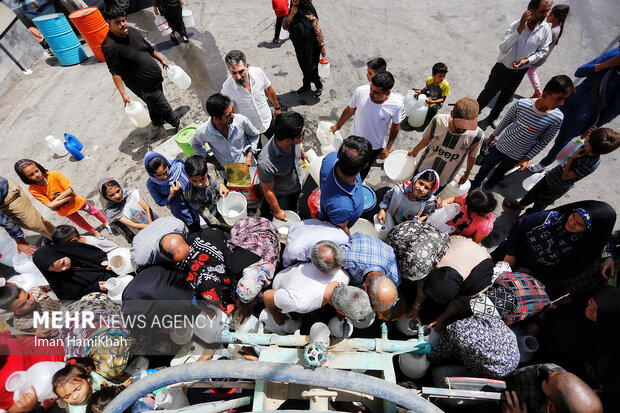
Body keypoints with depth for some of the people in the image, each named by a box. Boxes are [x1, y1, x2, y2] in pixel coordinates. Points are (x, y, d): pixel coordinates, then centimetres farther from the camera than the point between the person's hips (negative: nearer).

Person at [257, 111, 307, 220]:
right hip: (280, 195, -5)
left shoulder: (294, 140, -30)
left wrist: (303, 154, 23)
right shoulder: (266, 163, -46)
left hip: (298, 186, 5)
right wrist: (277, 211, -12)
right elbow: (268, 191, -28)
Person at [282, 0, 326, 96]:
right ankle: (306, 85, 36)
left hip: (310, 47, -5)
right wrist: (291, 15, -17)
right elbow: (284, 26, -3)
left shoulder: (309, 13, -14)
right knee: (304, 67, 18)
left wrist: (322, 46, -15)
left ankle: (319, 86, 23)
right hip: (299, 47, 5)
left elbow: (318, 30, -13)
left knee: (312, 67, 4)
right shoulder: (292, 12, 2)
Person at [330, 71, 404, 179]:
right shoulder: (360, 91, -27)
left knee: (364, 168, 26)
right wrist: (338, 125, 8)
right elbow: (349, 110, -6)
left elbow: (395, 126, -9)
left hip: (375, 146, 0)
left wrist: (388, 147, -3)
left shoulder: (396, 104, -29)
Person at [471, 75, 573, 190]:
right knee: (486, 165, 21)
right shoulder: (521, 104, -24)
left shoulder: (557, 118, -21)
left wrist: (527, 158, -9)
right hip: (501, 146, 0)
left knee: (498, 174, 18)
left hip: (517, 157, 0)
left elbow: (543, 141, -8)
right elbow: (506, 120, -4)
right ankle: (475, 183, 47)